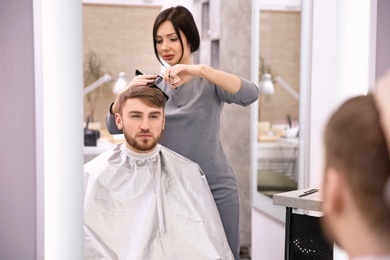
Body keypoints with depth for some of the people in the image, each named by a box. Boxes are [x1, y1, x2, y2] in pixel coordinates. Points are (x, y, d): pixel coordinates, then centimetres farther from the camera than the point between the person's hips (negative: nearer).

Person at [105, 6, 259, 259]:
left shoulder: (209, 82, -3)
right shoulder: (154, 84, 6)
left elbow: (250, 94, -23)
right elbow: (114, 126, 1)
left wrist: (200, 70, -33)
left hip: (214, 188, -3)